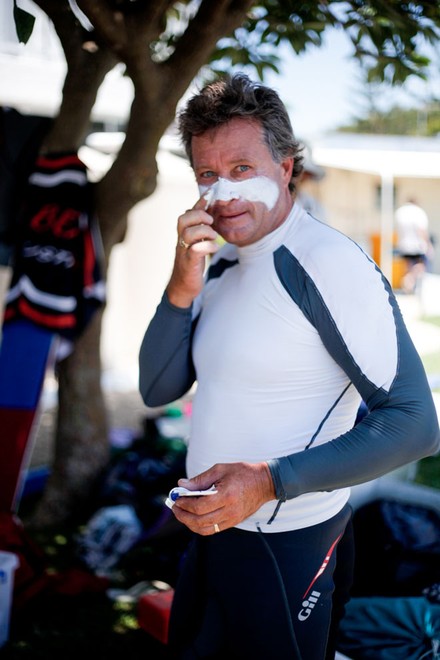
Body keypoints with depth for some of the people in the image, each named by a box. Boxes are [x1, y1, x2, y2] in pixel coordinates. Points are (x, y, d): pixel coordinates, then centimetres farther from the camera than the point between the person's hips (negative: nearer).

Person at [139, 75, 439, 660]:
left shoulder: (332, 265, -20)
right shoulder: (218, 267, 5)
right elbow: (157, 390, 2)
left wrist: (270, 482, -29)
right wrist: (182, 290, -15)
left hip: (290, 545, -8)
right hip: (213, 531, 8)